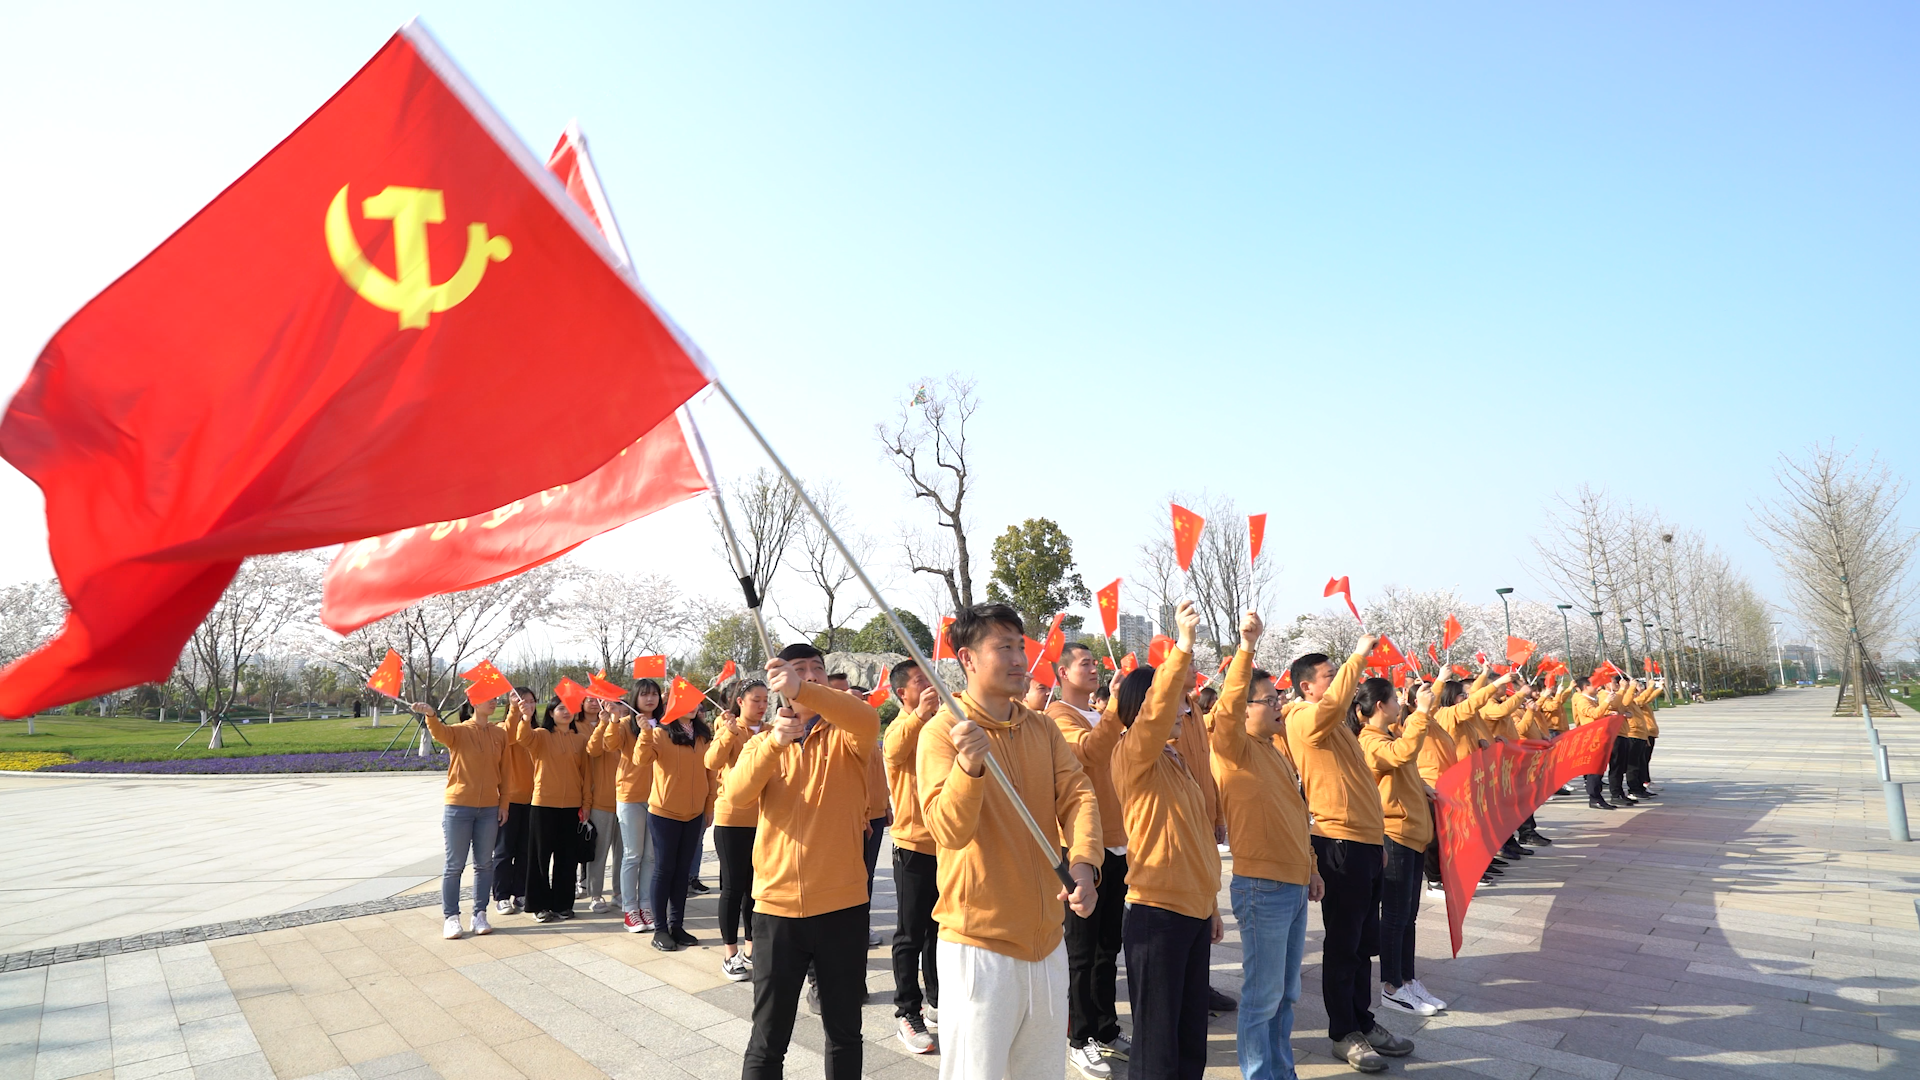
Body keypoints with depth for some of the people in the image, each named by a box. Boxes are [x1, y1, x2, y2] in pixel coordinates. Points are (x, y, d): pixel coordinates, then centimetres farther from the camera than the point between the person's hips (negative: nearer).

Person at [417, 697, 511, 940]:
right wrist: (431, 715, -50)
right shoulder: (459, 731, -5)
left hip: (489, 809, 3)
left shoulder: (499, 735, 5)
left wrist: (503, 804, 3)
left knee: (484, 864, 9)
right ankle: (451, 917, 11)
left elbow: (504, 773, 7)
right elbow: (440, 733, -29)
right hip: (459, 807, -3)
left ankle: (480, 914, 18)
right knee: (455, 865, 3)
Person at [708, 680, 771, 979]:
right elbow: (712, 761, -20)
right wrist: (730, 731, -29)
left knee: (756, 885, 11)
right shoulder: (728, 729, -4)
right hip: (732, 818, -4)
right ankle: (731, 955, 12)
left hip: (762, 819, 4)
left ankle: (751, 950, 24)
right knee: (733, 886, 1)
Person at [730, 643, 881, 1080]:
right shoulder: (764, 741, 8)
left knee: (844, 1031, 14)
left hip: (842, 905, -1)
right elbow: (736, 791, -12)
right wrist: (774, 742, -29)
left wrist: (802, 691, -41)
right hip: (776, 905, 1)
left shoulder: (844, 735, 0)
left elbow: (868, 721, -26)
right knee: (767, 1039, 9)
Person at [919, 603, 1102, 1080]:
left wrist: (1083, 862, -22)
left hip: (1046, 938, 6)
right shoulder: (944, 731, -13)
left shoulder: (1042, 727, 6)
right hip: (978, 942, -6)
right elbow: (948, 830, -21)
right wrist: (968, 766, -39)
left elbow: (1078, 795, -4)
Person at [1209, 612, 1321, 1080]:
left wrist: (1310, 867, 22)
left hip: (1294, 885, 8)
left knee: (1285, 994, 19)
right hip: (1262, 887, -8)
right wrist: (1247, 647, -38)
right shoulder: (1234, 749, -12)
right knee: (1262, 997, 2)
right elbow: (1227, 708, -33)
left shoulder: (1276, 750, 13)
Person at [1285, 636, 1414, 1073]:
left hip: (1365, 841, 9)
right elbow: (1336, 699, -35)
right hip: (1340, 844, -9)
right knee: (1343, 944, 2)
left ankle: (1363, 1023, 29)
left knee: (1365, 943, 17)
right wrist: (1359, 655, -23)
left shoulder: (1335, 724, 18)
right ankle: (1343, 1034, 14)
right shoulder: (1305, 720, -12)